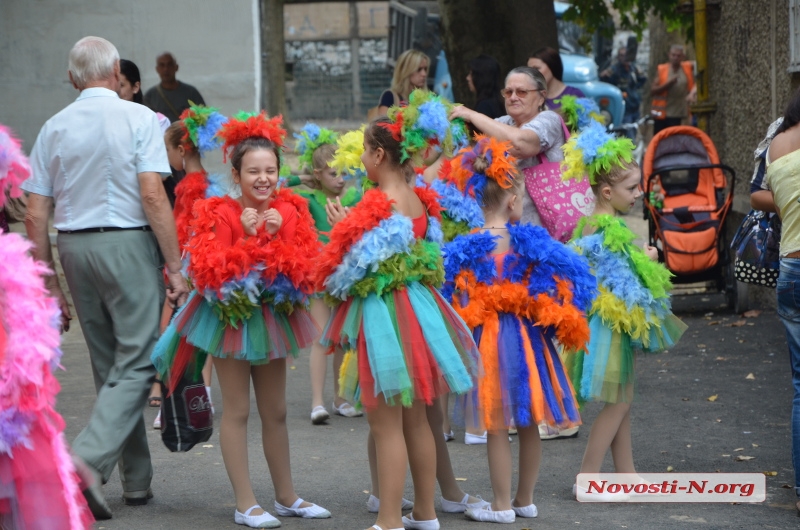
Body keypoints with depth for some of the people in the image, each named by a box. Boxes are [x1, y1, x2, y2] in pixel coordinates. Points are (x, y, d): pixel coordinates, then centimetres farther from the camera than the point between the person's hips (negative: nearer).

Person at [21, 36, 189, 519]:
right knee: (135, 364, -2)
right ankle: (88, 460, -20)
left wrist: (51, 286, 11)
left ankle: (137, 479, 20)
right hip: (128, 244, -5)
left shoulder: (54, 128, 8)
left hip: (75, 247, 5)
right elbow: (152, 194, -15)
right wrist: (175, 267, -11)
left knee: (109, 366, 14)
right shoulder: (137, 118, -5)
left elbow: (36, 216, 5)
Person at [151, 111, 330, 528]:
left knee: (275, 412, 13)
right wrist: (247, 237, -25)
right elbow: (210, 272, -22)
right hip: (231, 317, -4)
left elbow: (305, 268, -8)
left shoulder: (290, 211, 0)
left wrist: (279, 235, -20)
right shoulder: (218, 215, -12)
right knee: (236, 410, 0)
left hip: (273, 317, 5)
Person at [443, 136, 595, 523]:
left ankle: (502, 505, 9)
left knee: (497, 426, 5)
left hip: (487, 340, -2)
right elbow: (574, 276, -5)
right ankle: (525, 500, 24)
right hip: (528, 338, 2)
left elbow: (447, 295, -7)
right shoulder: (531, 242, -6)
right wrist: (563, 323, 7)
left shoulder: (463, 249, -8)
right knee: (529, 425, 14)